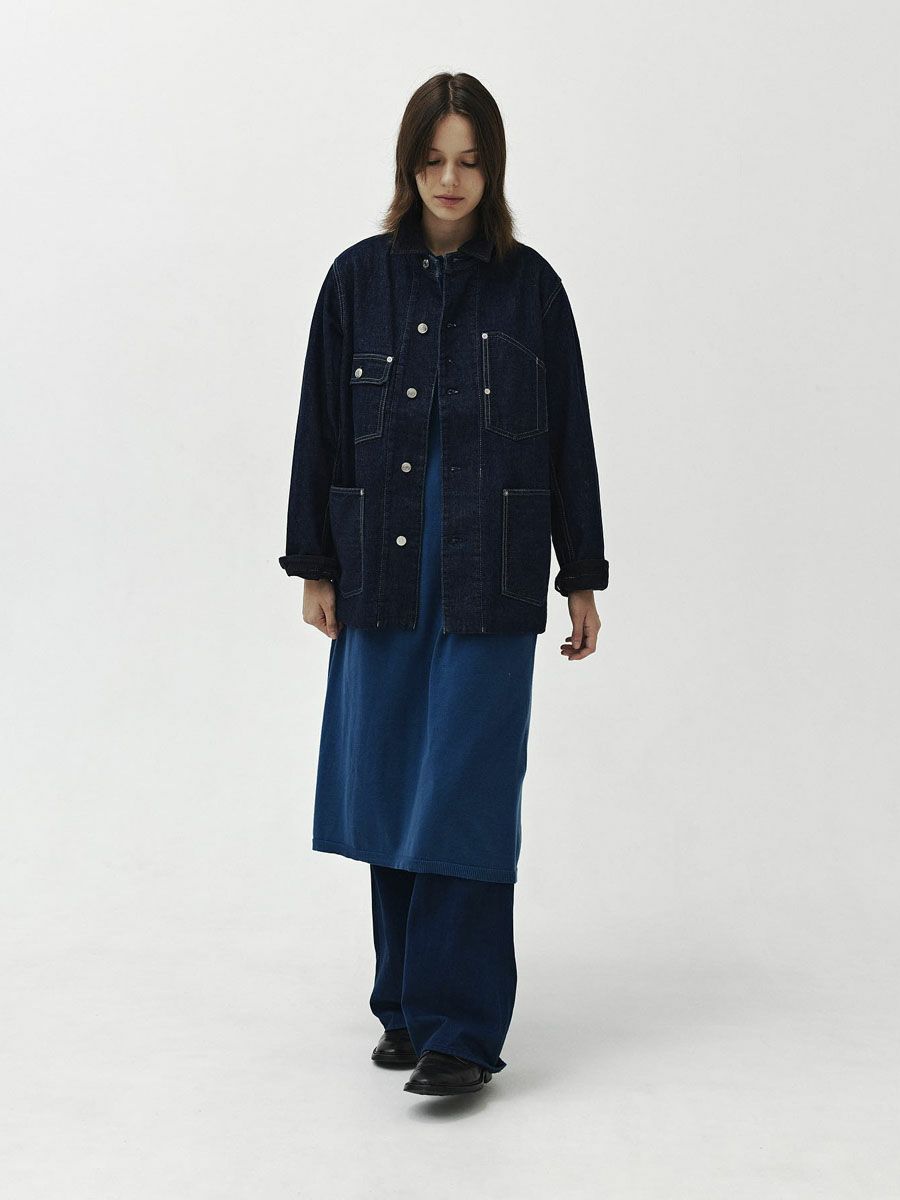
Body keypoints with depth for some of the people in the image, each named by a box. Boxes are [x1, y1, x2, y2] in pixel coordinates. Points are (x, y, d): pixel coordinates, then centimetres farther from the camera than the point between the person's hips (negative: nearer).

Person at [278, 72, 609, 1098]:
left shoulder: (529, 285, 2)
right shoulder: (359, 277, 5)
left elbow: (569, 438, 5)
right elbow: (322, 426, 7)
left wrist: (581, 580, 5)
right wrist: (315, 566, 5)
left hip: (490, 576, -2)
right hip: (382, 570, 2)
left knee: (467, 792, -6)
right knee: (389, 786, 8)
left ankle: (459, 1029, -2)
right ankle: (406, 1003, 22)